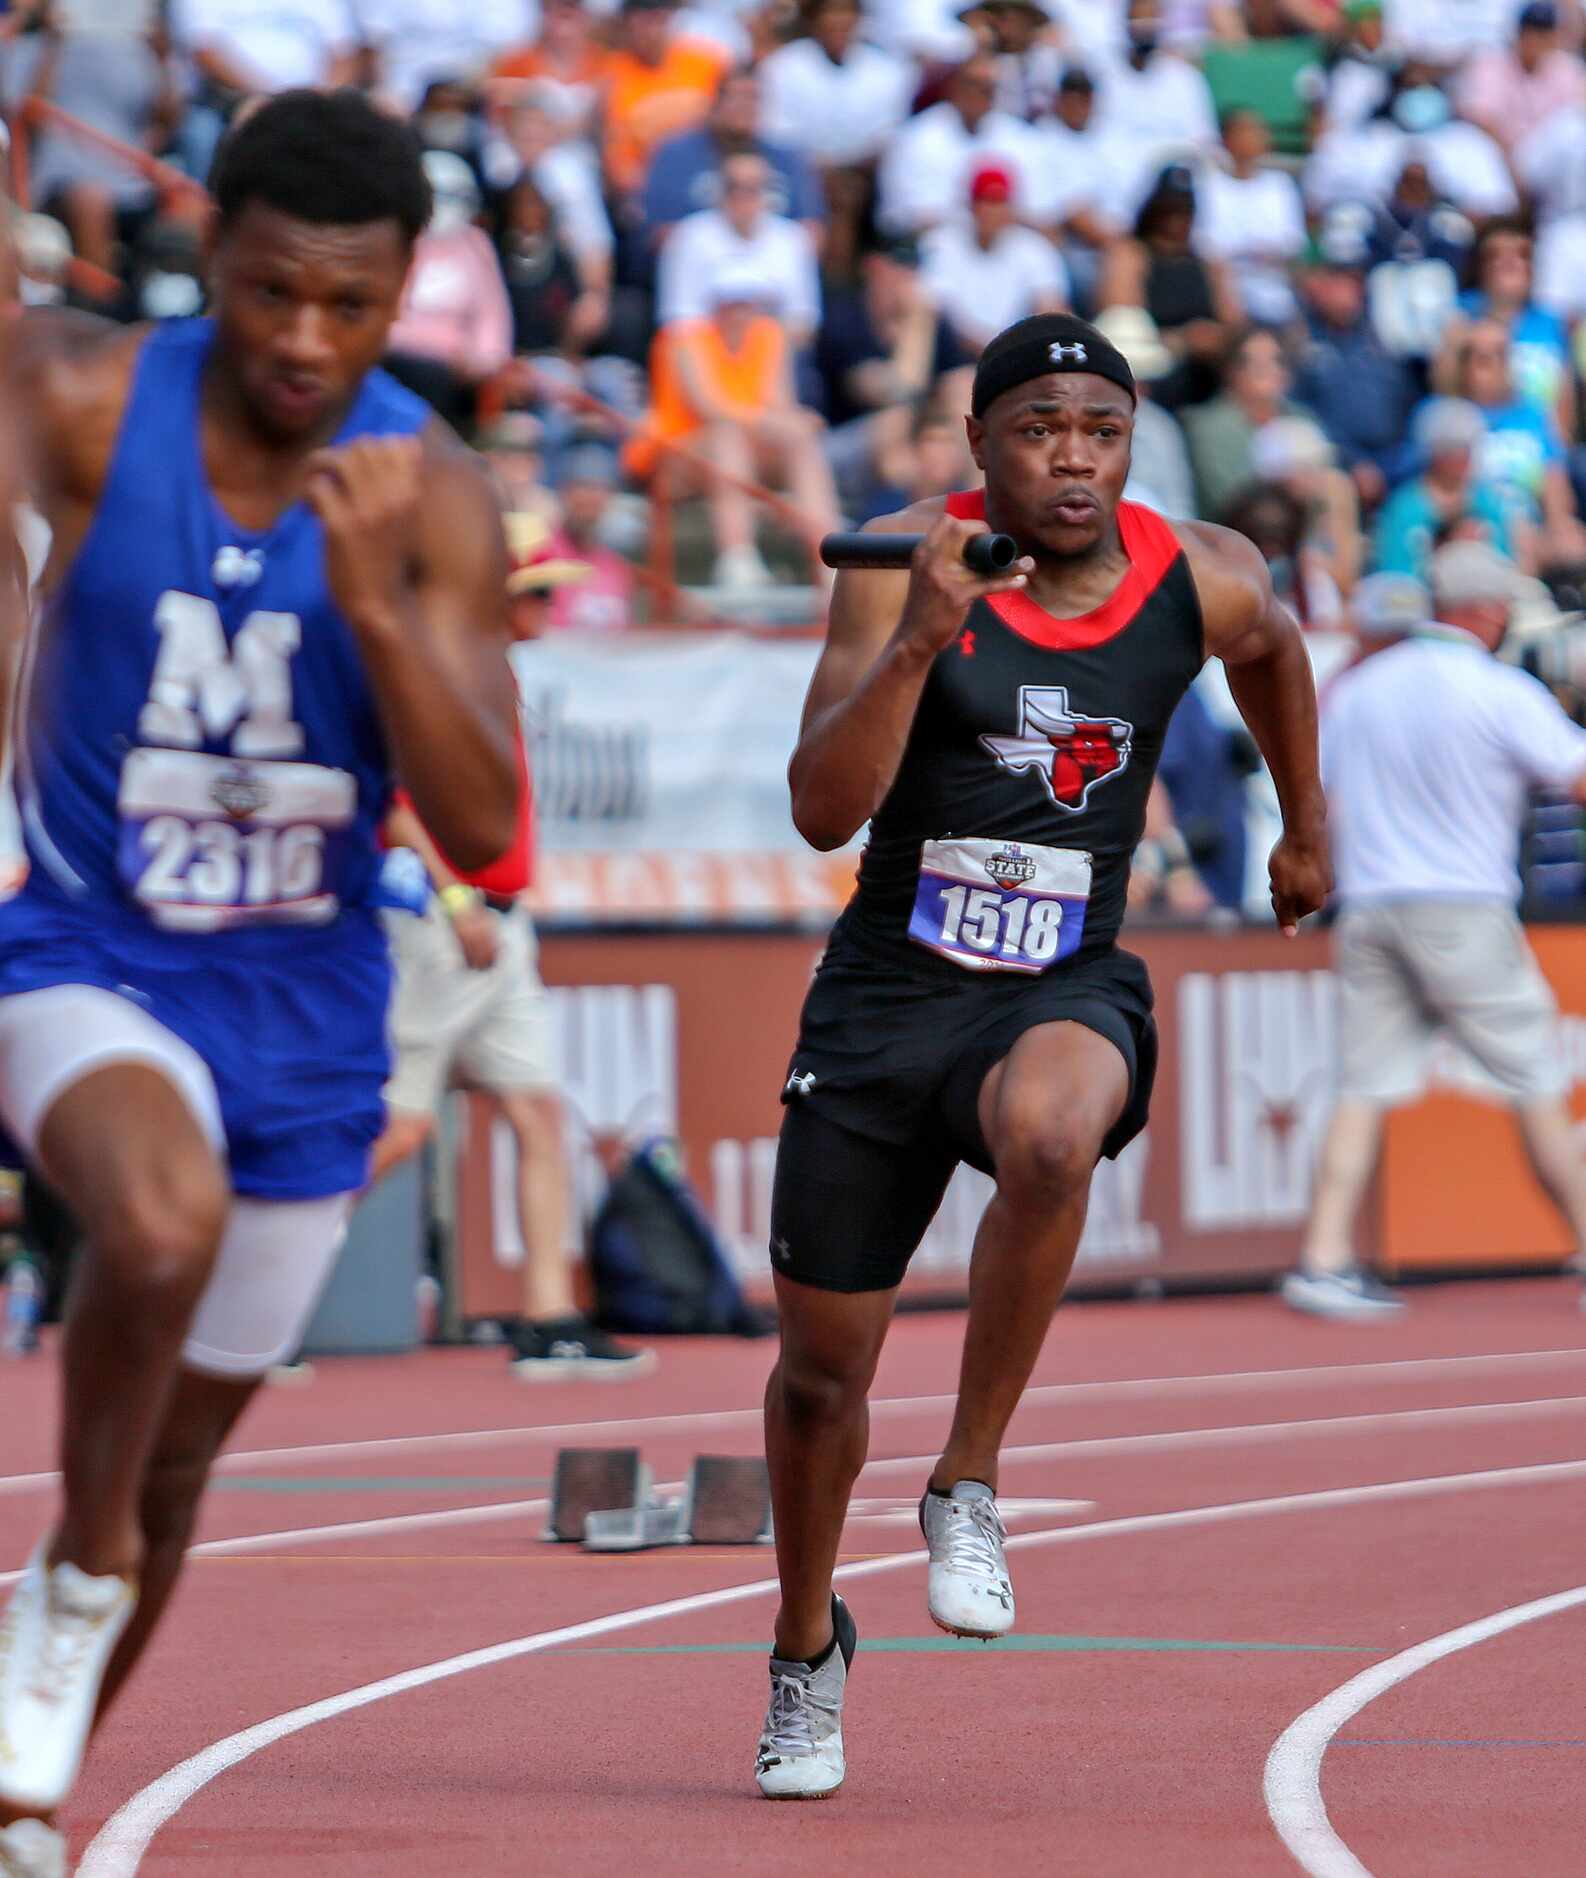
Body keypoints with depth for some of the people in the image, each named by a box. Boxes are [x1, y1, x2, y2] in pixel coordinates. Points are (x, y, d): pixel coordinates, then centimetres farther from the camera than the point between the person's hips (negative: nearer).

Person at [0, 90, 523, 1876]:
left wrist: (374, 598, -29)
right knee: (162, 1224, -36)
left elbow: (483, 830, -16)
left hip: (304, 1011, 3)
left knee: (177, 1456, 14)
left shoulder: (432, 496, -11)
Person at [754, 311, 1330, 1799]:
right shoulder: (906, 565, -11)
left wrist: (1305, 830, 31)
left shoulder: (1202, 583, -5)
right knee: (822, 1366, 9)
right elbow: (823, 813, -20)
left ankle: (968, 1487, -19)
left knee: (1051, 1134, -38)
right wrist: (918, 641, -32)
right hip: (886, 993, 0)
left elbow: (1271, 650, 22)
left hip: (1068, 994, 0)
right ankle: (807, 1648, 38)